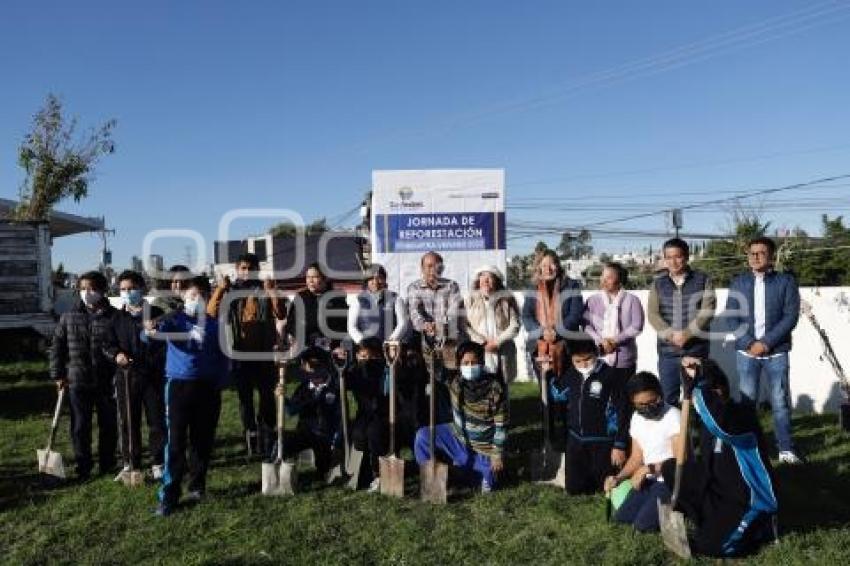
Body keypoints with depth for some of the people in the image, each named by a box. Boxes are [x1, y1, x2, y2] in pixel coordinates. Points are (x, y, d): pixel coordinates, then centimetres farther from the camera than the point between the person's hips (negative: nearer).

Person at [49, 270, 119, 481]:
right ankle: (83, 467, 20)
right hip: (77, 382, 2)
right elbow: (57, 347, 9)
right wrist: (58, 375, 5)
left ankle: (107, 464, 25)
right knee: (80, 426, 7)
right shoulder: (69, 317, 4)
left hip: (107, 382, -2)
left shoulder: (113, 317, -4)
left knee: (109, 425, 9)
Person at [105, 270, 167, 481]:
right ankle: (130, 464, 20)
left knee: (157, 420, 3)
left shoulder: (156, 313, 1)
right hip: (126, 376, 2)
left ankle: (158, 464, 15)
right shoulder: (118, 317, 8)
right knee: (127, 422, 8)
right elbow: (109, 344, 11)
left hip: (153, 376, -2)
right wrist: (116, 354, -10)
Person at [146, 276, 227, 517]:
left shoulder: (215, 323, 7)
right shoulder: (175, 319, -1)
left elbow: (223, 355, 13)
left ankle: (197, 486, 26)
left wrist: (219, 381, 2)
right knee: (176, 442, -3)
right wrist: (150, 331, -43)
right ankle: (169, 495, 3)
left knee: (203, 440, 10)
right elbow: (154, 332, -20)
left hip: (208, 387, 3)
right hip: (179, 385, -3)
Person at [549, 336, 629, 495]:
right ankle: (590, 475, 36)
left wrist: (620, 446, -15)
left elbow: (621, 411, -15)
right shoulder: (571, 374, 0)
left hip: (602, 442, -5)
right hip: (576, 440, 5)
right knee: (574, 489, 9)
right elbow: (558, 395, 18)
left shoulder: (609, 375, -17)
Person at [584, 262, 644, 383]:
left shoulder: (631, 300, 5)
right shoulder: (593, 300, 8)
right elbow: (586, 325, 1)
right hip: (598, 360, 1)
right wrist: (600, 341, -15)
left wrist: (616, 340, -13)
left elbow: (637, 326, -3)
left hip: (624, 361, 0)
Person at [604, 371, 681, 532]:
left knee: (643, 524, -18)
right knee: (621, 518, -1)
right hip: (649, 480, 7)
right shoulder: (636, 418, 4)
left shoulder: (672, 416, -19)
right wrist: (618, 478, -4)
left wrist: (648, 469, -23)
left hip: (671, 482, -7)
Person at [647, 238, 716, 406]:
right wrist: (671, 335, -16)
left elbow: (707, 311, -8)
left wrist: (686, 334, -18)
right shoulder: (658, 284, 8)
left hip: (697, 350, -2)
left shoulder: (703, 280, 2)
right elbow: (653, 314, -1)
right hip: (667, 351, 2)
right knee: (669, 398, 8)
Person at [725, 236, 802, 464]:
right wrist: (749, 343, -11)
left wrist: (766, 342, -14)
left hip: (776, 351, -1)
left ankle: (786, 449, 13)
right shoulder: (738, 283, 5)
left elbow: (791, 316, -6)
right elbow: (731, 317, 2)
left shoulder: (786, 281, 1)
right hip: (747, 351, 1)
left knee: (780, 401, 3)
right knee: (747, 401, 5)